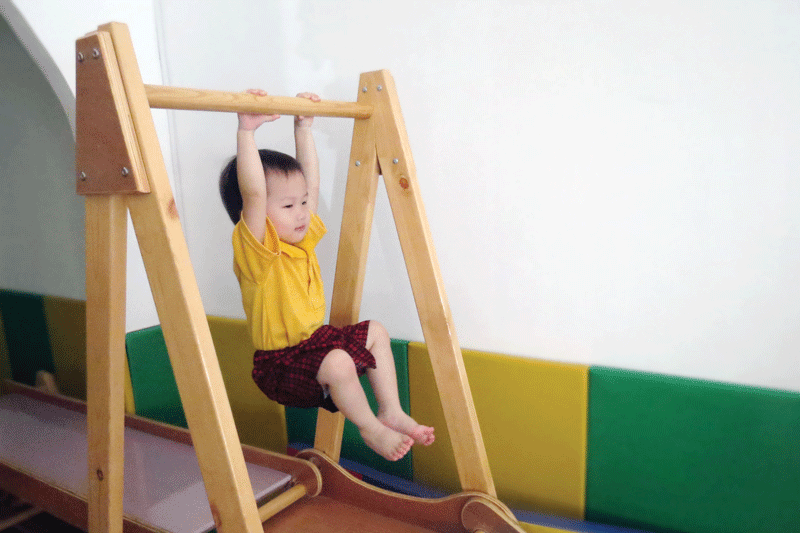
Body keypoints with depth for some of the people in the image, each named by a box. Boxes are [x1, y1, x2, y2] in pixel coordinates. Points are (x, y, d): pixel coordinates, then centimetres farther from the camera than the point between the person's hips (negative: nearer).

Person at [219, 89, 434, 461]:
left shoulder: (303, 240, 3)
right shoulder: (255, 250, -19)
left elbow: (311, 180, 8)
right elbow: (253, 193, -36)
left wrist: (304, 128, 8)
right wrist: (247, 131, -38)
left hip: (316, 341, 9)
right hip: (282, 364, -9)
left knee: (375, 332, 13)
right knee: (338, 362, -32)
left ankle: (392, 412, 14)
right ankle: (369, 428, -5)